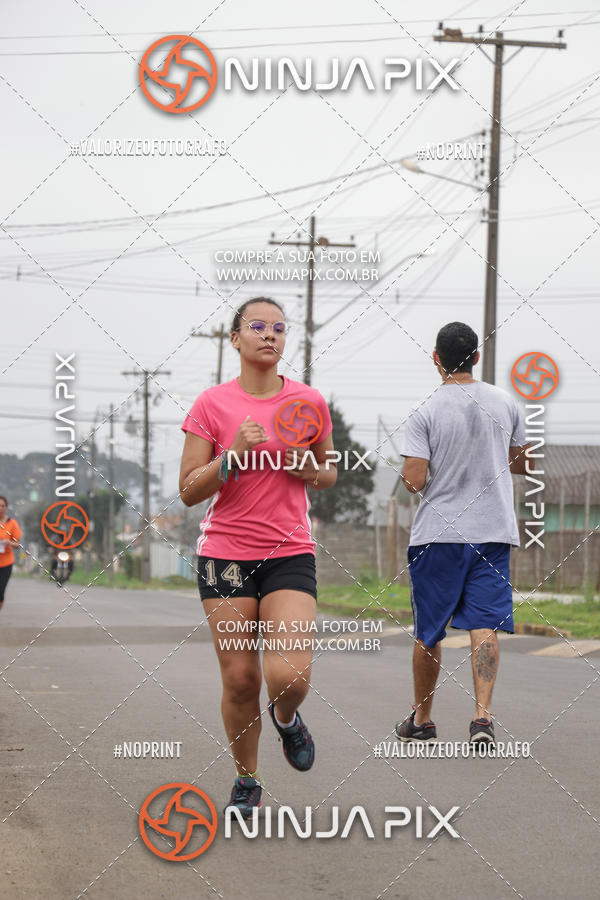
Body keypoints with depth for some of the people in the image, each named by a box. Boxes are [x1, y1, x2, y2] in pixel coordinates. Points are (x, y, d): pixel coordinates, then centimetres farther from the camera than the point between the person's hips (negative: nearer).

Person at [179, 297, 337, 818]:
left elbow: (329, 474, 18)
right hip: (226, 553, 0)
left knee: (289, 674, -16)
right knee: (239, 678, 0)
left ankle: (286, 717, 21)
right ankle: (246, 784, 22)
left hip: (290, 554, 0)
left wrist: (311, 470, -5)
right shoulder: (212, 405, -1)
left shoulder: (309, 404, 4)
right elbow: (189, 491, -2)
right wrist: (234, 455, -17)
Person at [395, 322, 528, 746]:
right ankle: (483, 715, -19)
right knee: (484, 628, -2)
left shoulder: (425, 413, -9)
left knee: (429, 633, 10)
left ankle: (421, 720, 22)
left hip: (438, 535, -2)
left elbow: (415, 481, -13)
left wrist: (409, 471, 9)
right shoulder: (506, 404, 3)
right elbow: (521, 463, 16)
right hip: (494, 532, 2)